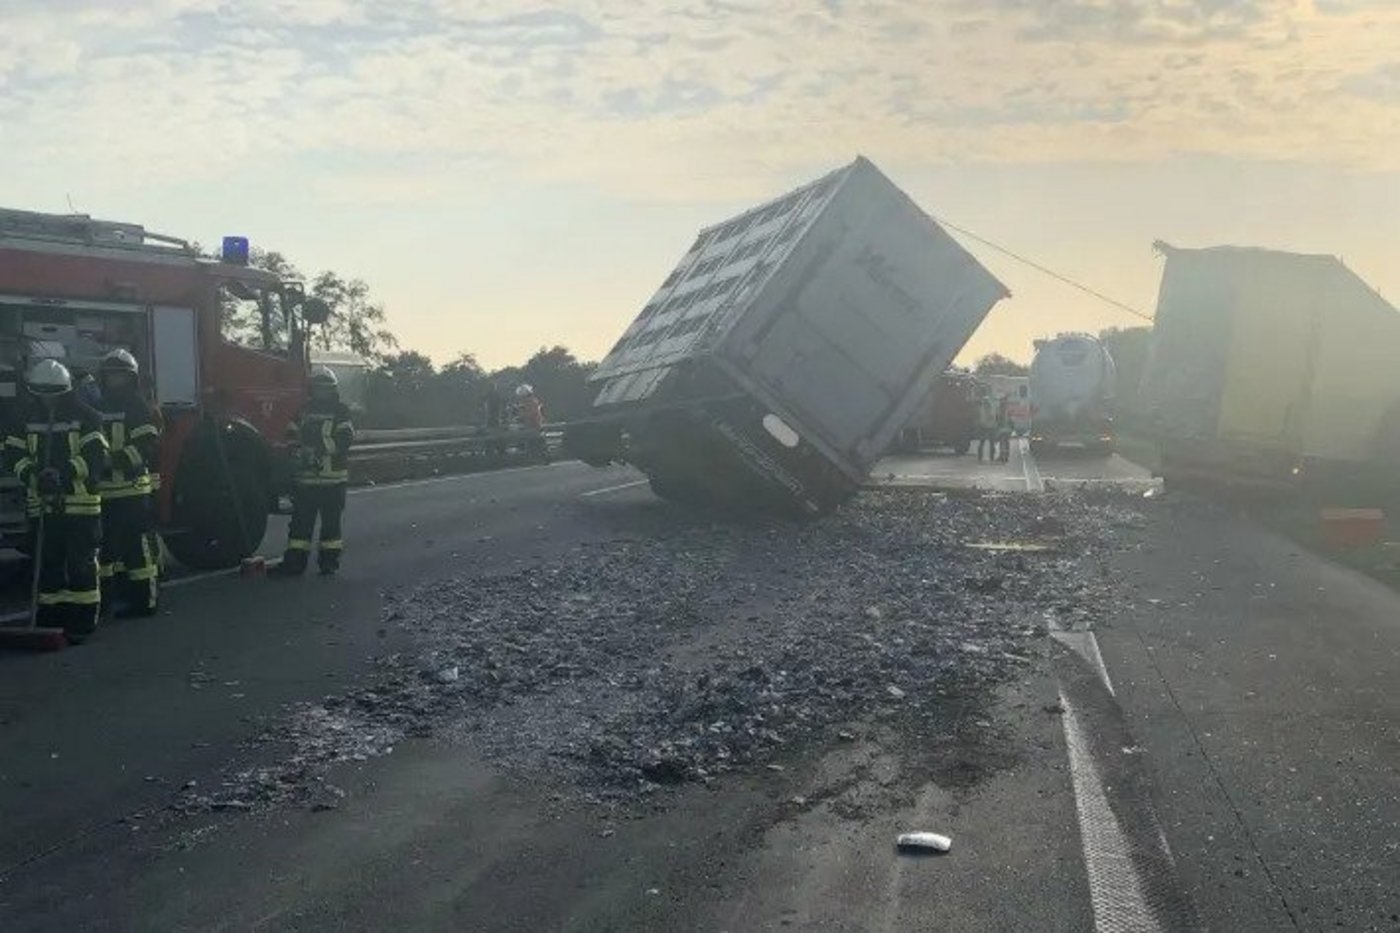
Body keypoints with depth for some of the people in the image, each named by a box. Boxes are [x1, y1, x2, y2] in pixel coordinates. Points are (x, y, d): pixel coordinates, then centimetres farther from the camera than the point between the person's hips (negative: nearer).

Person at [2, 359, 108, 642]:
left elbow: (96, 455, -9)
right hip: (41, 505, 3)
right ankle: (50, 617, 20)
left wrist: (65, 473, -23)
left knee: (81, 563, 0)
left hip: (80, 504, -3)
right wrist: (32, 475, -15)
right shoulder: (25, 420, 9)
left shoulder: (85, 417, -1)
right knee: (48, 563, 10)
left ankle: (82, 619, 7)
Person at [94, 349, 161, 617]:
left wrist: (116, 458, -24)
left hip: (133, 491, -6)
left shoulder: (139, 408, -2)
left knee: (140, 547, -5)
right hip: (103, 492, 6)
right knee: (104, 546, 14)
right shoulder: (96, 409, 16)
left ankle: (146, 601, -1)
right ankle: (105, 597, 24)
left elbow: (147, 446, -13)